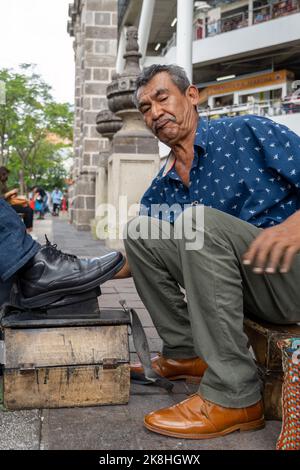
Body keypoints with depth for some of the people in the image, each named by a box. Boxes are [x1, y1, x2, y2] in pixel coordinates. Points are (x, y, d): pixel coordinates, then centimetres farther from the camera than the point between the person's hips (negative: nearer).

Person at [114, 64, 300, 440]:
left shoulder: (246, 133, -6)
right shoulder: (162, 188, 12)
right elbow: (140, 257, 16)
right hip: (236, 283, 7)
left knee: (199, 220, -30)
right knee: (138, 231, 1)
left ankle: (234, 396, -24)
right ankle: (186, 353, 6)